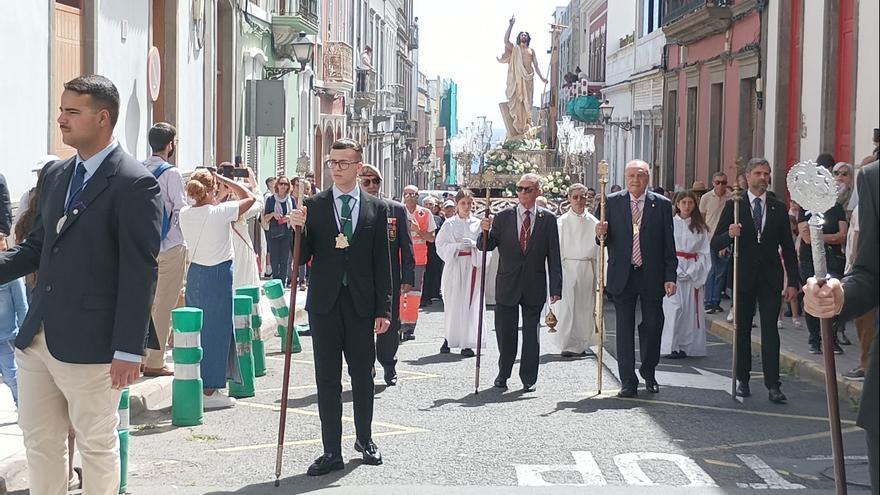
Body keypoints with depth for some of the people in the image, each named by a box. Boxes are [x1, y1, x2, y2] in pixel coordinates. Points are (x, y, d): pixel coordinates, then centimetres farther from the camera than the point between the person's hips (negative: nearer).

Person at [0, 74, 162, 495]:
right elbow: (36, 246, 17)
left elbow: (140, 275, -15)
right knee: (39, 442, 15)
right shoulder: (55, 175, 12)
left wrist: (129, 350, -17)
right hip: (36, 335, 7)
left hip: (89, 344, -7)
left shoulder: (135, 185, -12)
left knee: (96, 444, 7)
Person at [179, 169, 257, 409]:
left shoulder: (185, 214, 1)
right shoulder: (219, 212, -15)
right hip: (218, 275, -6)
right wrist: (224, 180, 2)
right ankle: (209, 391, 3)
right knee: (216, 330, 0)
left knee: (196, 329, 14)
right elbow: (249, 198, -2)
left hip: (195, 273, 6)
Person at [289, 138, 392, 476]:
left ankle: (364, 439, 28)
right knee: (327, 379, 4)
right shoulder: (313, 206, 3)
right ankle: (332, 451, 9)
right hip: (325, 303, 0)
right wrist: (298, 229, -18)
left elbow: (382, 263, 4)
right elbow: (302, 258, 1)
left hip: (361, 304, 0)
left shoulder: (376, 208, 4)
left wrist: (384, 309, 0)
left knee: (363, 375, 10)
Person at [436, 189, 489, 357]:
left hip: (472, 266, 0)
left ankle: (467, 343, -2)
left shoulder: (478, 224, 6)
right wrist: (458, 246, -14)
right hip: (454, 266, 0)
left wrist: (473, 245, -17)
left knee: (470, 302, -4)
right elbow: (441, 245, -1)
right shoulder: (449, 224, 5)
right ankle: (449, 338, 14)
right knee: (452, 303, 0)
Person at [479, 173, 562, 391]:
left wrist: (555, 288, -4)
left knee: (531, 333, 6)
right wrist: (485, 231, -19)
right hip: (507, 284, 1)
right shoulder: (503, 217, 3)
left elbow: (554, 256, 0)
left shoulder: (548, 219, 1)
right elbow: (486, 246, 3)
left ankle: (528, 378, 16)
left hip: (534, 287, -1)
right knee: (505, 332, 6)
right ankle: (503, 374, 23)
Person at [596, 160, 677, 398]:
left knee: (653, 325, 9)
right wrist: (601, 234, -18)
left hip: (652, 276, 0)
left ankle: (648, 372, 29)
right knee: (625, 329, 3)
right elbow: (608, 239, 5)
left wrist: (670, 276, -4)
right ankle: (628, 380, 10)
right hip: (622, 275, 0)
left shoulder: (662, 204, 1)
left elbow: (668, 244, 0)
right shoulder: (612, 202, 2)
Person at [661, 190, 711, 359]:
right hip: (673, 269, -2)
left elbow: (704, 253, 6)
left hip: (693, 273, 2)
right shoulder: (670, 223, 1)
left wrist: (692, 272, -7)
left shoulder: (700, 227, 7)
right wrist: (677, 271, -9)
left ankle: (686, 346, 7)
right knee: (674, 307, -9)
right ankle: (670, 347, -7)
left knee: (691, 309, 0)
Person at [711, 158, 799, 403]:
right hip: (743, 277, 0)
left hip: (770, 277, 0)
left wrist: (793, 282, 3)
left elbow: (788, 248, 8)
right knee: (742, 329, 7)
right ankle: (743, 380, 16)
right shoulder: (734, 206, 2)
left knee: (770, 329, -5)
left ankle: (773, 385, -7)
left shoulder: (778, 208, 7)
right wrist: (729, 235, -23)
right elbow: (716, 243, 0)